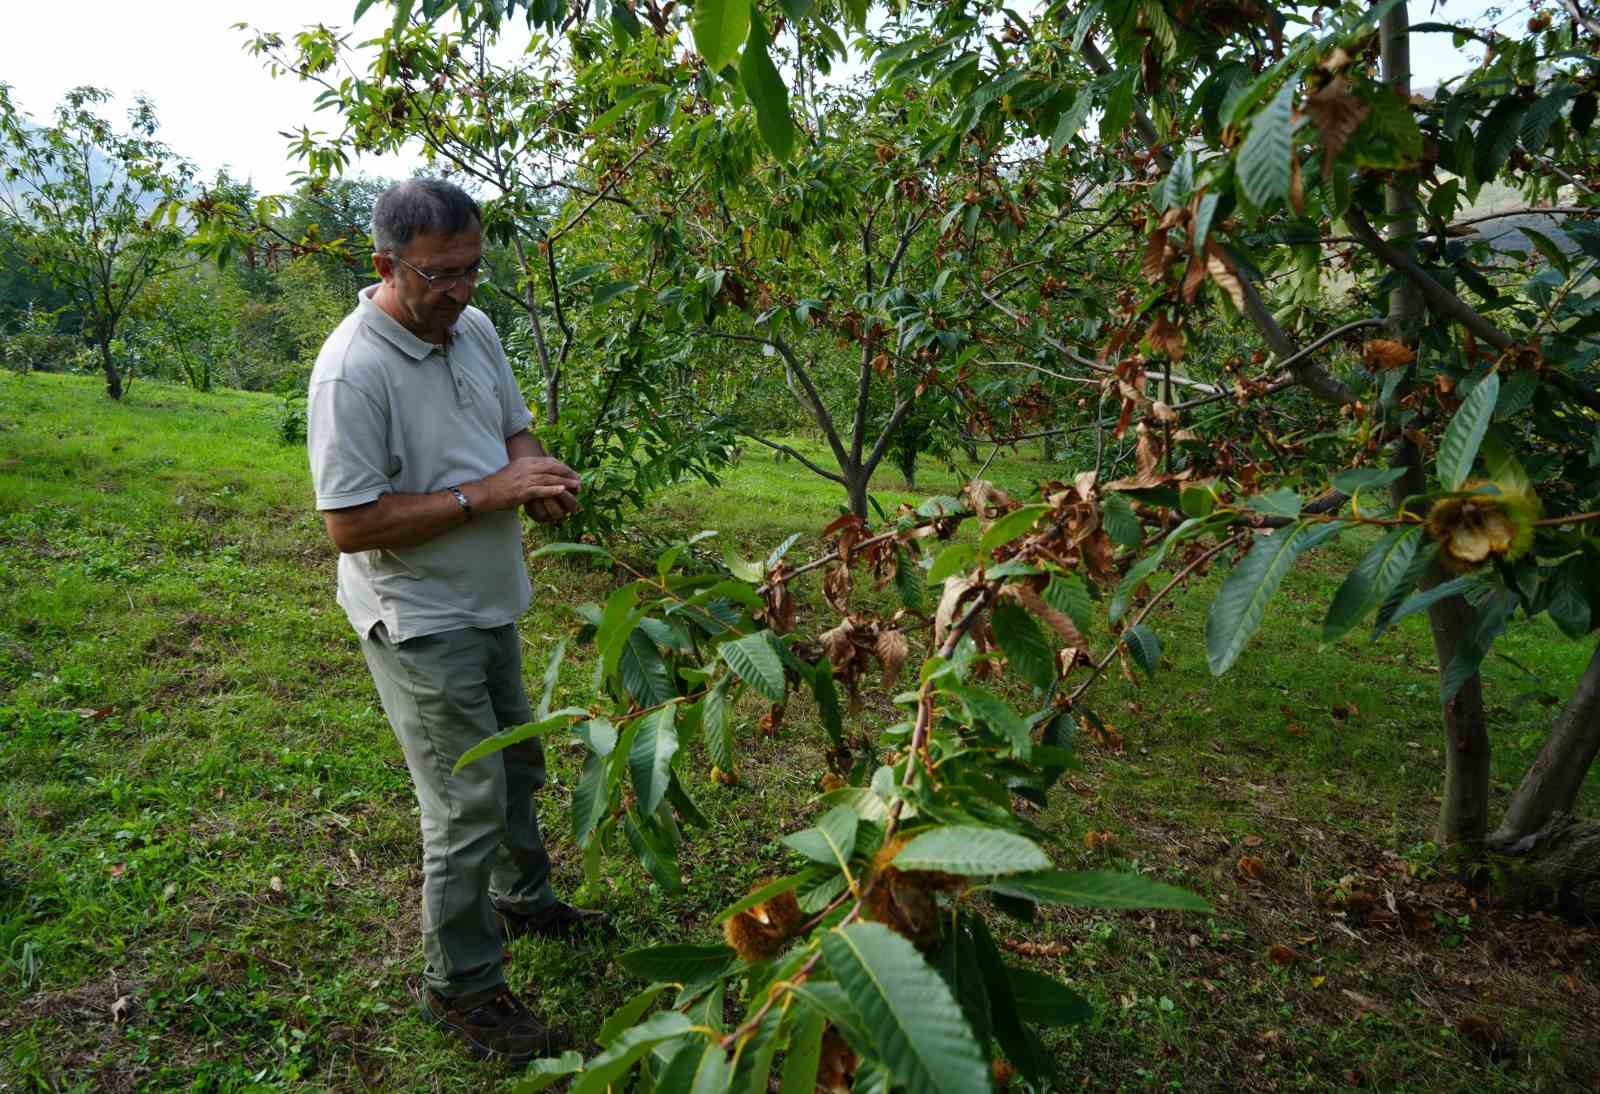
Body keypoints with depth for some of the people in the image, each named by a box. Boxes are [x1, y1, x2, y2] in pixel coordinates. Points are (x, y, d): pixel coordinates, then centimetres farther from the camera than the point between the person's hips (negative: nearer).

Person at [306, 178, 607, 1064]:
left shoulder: (474, 328, 0)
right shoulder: (352, 370, -24)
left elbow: (515, 426, 13)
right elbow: (349, 524, -25)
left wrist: (538, 474, -11)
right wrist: (488, 494, -26)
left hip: (488, 601, 8)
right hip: (419, 620, -8)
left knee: (516, 765, 23)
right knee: (470, 802, -2)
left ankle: (522, 899, 47)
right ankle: (460, 984, 19)